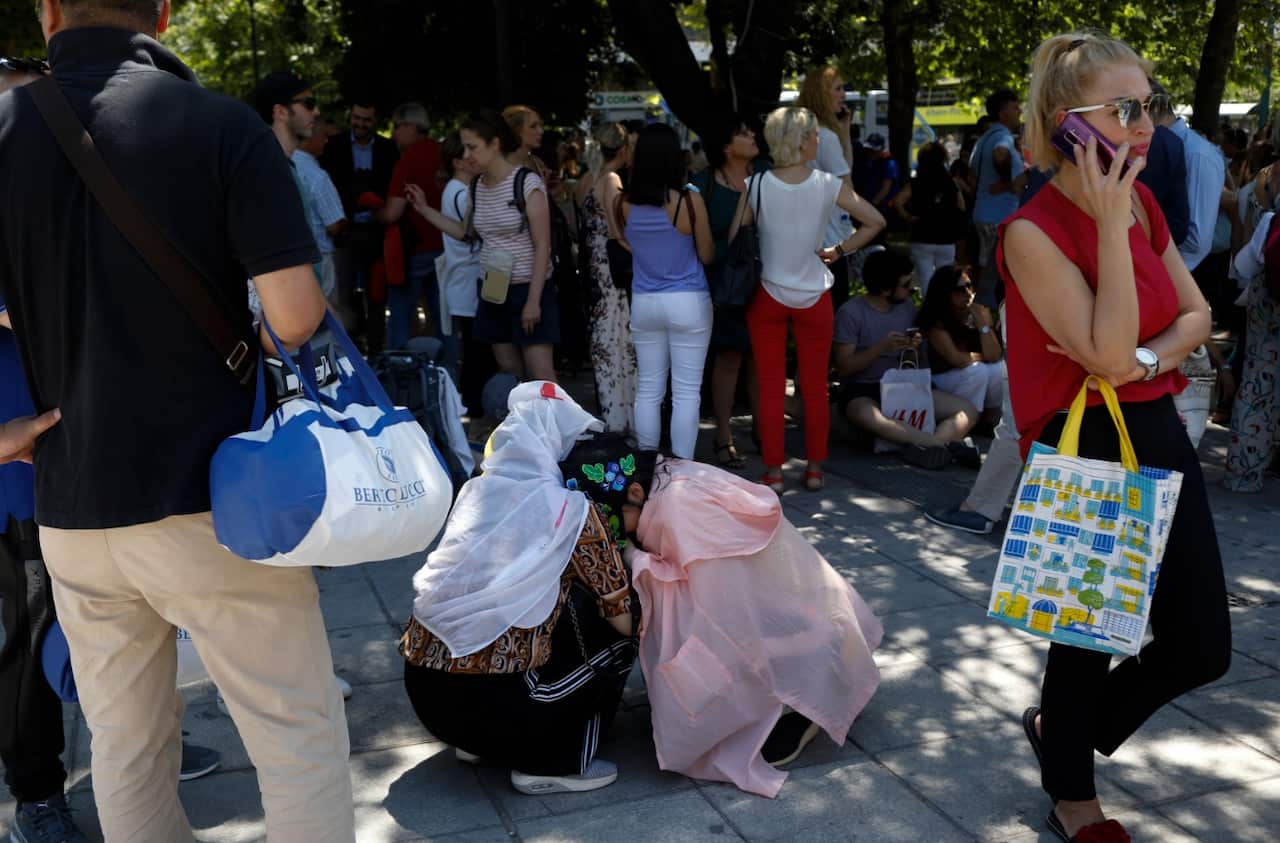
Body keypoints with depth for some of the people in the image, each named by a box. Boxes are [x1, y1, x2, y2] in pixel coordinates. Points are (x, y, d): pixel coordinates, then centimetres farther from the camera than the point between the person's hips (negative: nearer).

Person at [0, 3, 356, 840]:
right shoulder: (223, 124, -8)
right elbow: (296, 315, -16)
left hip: (72, 509, 4)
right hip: (213, 496, -4)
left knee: (126, 748, 17)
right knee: (299, 735, 7)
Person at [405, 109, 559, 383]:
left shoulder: (527, 183, -12)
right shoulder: (476, 186, 8)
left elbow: (542, 247, -13)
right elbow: (466, 233, 19)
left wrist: (533, 300, -16)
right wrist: (424, 209, 14)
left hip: (527, 289, -6)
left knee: (541, 377, -8)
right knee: (508, 372, 9)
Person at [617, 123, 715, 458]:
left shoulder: (625, 203, -4)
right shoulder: (689, 199, -14)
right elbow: (707, 255, -3)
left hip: (643, 302, 4)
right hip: (688, 303, -4)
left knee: (648, 390, 12)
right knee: (686, 393, 4)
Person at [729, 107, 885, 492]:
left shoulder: (757, 185, -10)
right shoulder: (828, 185, -9)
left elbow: (734, 240, -5)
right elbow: (875, 222, -3)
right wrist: (839, 250, 5)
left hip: (767, 296, 0)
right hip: (813, 297, 0)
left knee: (771, 387, 7)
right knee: (815, 386, 11)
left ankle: (773, 471, 11)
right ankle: (814, 468, 18)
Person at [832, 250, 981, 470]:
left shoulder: (908, 306, 9)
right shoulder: (851, 313, -9)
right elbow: (843, 367, -11)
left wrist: (915, 348, -7)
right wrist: (881, 347, -21)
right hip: (860, 392, -6)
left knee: (968, 412, -14)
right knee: (867, 417, -43)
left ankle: (925, 446, -38)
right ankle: (948, 443, -41)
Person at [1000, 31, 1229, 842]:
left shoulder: (1143, 202, 5)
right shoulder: (1034, 232, -18)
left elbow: (1196, 315, 11)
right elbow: (1107, 355, -22)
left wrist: (1146, 358, -10)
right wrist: (1111, 226, -24)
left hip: (1160, 434, 8)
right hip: (1083, 450, -7)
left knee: (1203, 645, 11)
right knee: (1090, 633, 9)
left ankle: (1063, 726, 37)